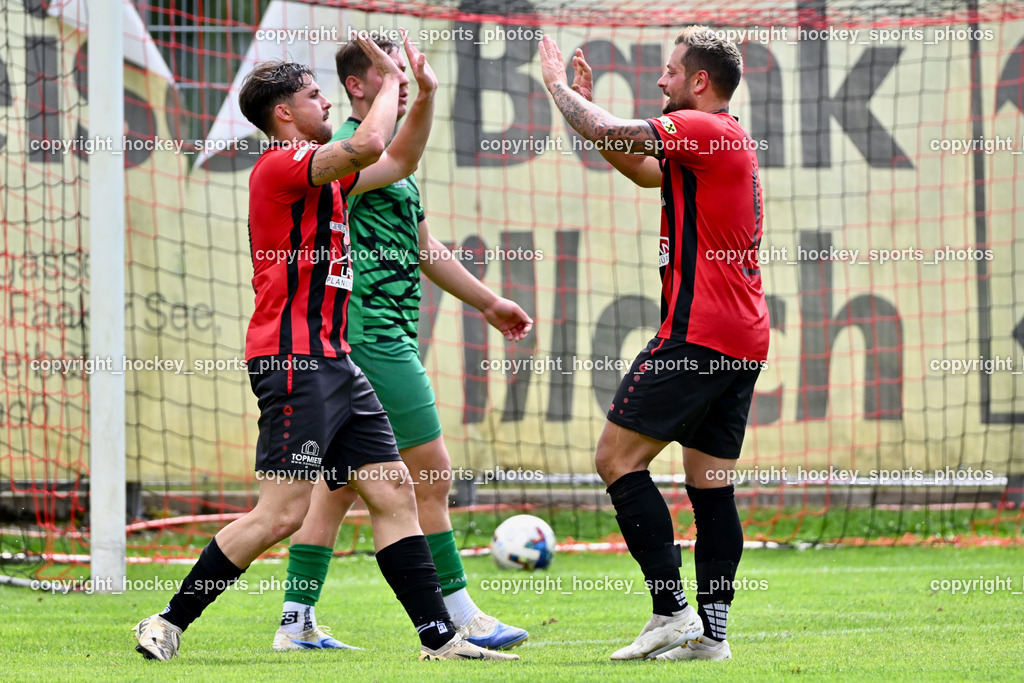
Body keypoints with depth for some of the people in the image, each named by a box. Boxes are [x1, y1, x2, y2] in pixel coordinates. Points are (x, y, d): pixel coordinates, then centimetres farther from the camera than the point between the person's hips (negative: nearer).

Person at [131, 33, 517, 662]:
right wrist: (391, 82, -8)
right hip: (293, 361, -10)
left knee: (394, 491, 5)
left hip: (332, 362, 10)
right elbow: (368, 146, -25)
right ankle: (168, 624, -5)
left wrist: (425, 95, 18)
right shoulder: (282, 164, -10)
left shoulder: (321, 173, 19)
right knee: (283, 512, -12)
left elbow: (398, 162, 32)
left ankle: (440, 637, 5)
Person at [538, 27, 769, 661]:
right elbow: (640, 168, 31)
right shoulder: (734, 141, 20)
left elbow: (607, 132, -18)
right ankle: (711, 630, 5)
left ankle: (673, 611, -12)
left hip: (698, 333, -10)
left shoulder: (705, 131, -11)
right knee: (710, 482, 9)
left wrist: (559, 83, -1)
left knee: (618, 458, -6)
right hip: (744, 340, 10)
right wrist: (586, 99, 25)